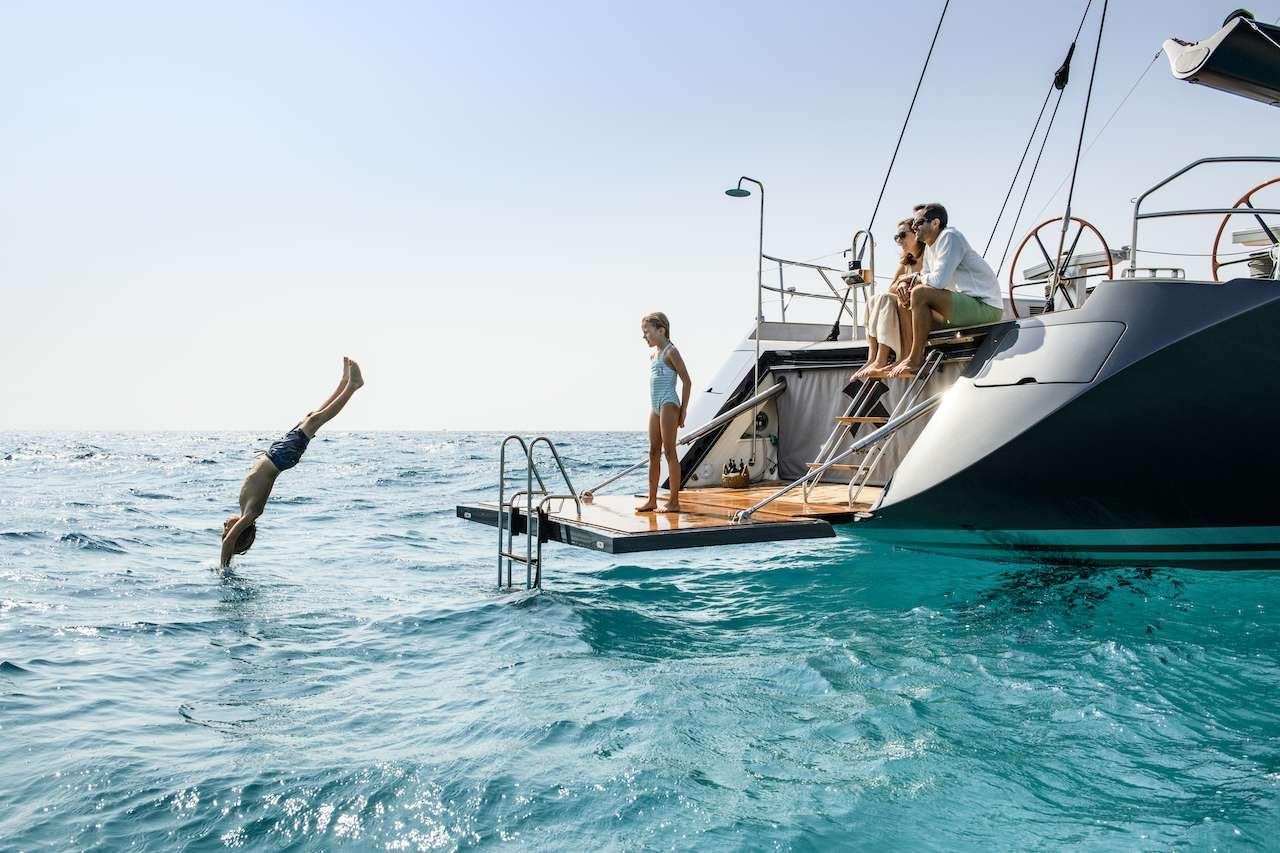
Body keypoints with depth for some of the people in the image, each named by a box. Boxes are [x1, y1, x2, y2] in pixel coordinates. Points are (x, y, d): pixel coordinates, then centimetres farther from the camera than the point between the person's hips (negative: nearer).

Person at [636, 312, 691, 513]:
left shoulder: (670, 352, -7)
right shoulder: (654, 355, 17)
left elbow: (687, 381, -10)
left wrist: (683, 410, -12)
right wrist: (656, 407, 15)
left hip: (668, 405, -9)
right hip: (655, 407, 9)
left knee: (669, 452, -8)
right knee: (654, 453, 8)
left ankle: (674, 501, -5)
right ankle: (652, 500, 13)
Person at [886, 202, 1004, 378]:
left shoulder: (950, 237, -13)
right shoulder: (930, 247, 17)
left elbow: (938, 281, -23)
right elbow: (928, 280, 20)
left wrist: (918, 277, -3)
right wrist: (905, 283, -2)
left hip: (986, 307, -10)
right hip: (967, 307, 10)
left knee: (920, 293, -24)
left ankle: (915, 360, -18)